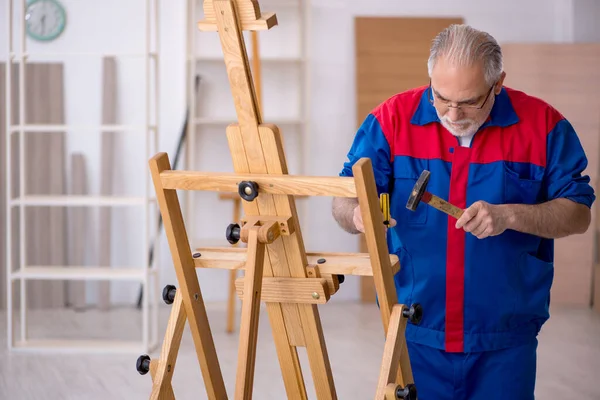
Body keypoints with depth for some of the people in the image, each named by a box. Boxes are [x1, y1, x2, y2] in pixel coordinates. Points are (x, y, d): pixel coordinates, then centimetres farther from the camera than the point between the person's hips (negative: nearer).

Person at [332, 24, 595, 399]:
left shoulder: (543, 125, -5)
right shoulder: (392, 119, -4)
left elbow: (578, 213, -3)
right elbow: (342, 202, -2)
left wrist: (510, 216, -20)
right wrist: (358, 213, -26)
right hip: (415, 336, 1)